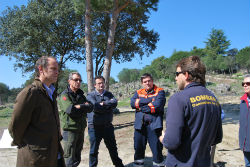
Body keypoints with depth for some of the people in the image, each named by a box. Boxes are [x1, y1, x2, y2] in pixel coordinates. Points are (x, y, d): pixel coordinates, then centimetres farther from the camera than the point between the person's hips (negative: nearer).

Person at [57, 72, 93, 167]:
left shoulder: (81, 95, 14)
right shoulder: (64, 95, -8)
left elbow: (90, 108, 1)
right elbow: (70, 109, -24)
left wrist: (79, 107, -14)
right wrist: (84, 107, -10)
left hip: (81, 129, 7)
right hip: (69, 129, -7)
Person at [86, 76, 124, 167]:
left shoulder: (108, 94, 7)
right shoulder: (90, 95, -6)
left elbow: (115, 103, -11)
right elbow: (95, 107, -23)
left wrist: (103, 104, -19)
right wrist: (108, 105, -12)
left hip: (107, 126, 4)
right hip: (95, 127, -4)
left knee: (113, 147, 19)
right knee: (94, 150, 8)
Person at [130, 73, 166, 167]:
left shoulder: (160, 91, 1)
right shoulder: (138, 93, 14)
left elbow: (157, 105, -15)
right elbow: (132, 103, -5)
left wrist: (141, 106, -5)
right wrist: (149, 100, -11)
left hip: (154, 125, -4)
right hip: (139, 125, 4)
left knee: (157, 149, 2)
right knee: (138, 148, 14)